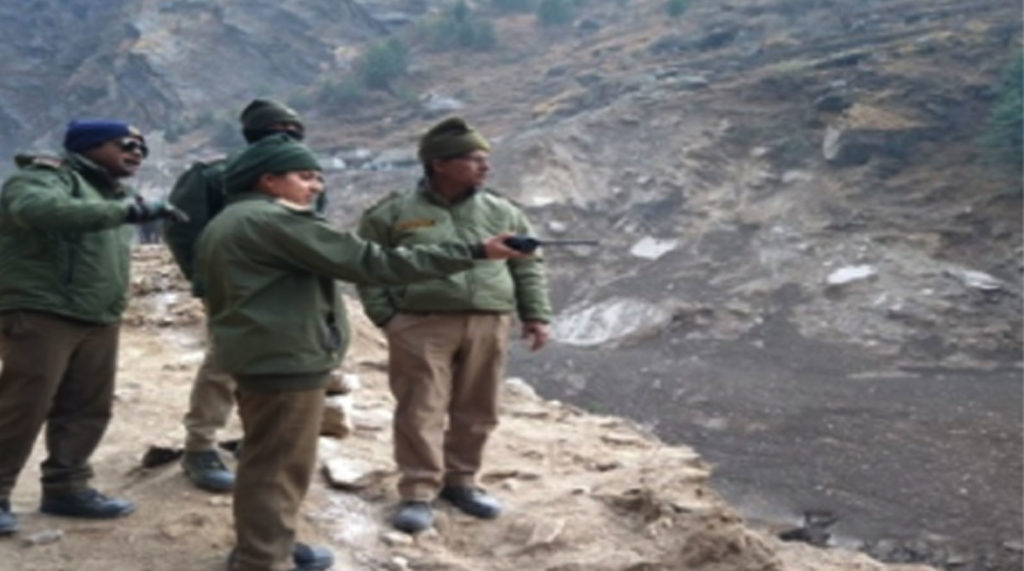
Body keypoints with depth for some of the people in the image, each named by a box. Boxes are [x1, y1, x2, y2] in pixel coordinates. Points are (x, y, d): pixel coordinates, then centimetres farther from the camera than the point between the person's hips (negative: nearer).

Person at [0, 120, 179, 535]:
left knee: (88, 409, 9)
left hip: (99, 321, 8)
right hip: (41, 314, -8)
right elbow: (38, 209, -31)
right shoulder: (47, 176, -8)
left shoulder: (114, 193, 20)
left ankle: (66, 488, 21)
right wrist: (125, 211, -36)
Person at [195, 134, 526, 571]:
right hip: (285, 360, -11)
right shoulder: (277, 221, -17)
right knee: (279, 468, -4)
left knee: (265, 463, 22)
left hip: (256, 355, 11)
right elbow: (371, 263, -22)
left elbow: (218, 294, 21)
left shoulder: (224, 225, 14)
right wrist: (474, 252, -23)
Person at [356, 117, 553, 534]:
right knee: (421, 411, -4)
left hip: (488, 324, 3)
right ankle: (417, 494, 5)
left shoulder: (502, 213, 12)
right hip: (422, 325, -3)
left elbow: (528, 266, 17)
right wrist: (385, 316, -3)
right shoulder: (395, 214, 2)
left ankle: (460, 481, 26)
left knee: (476, 412, 9)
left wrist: (536, 315, 9)